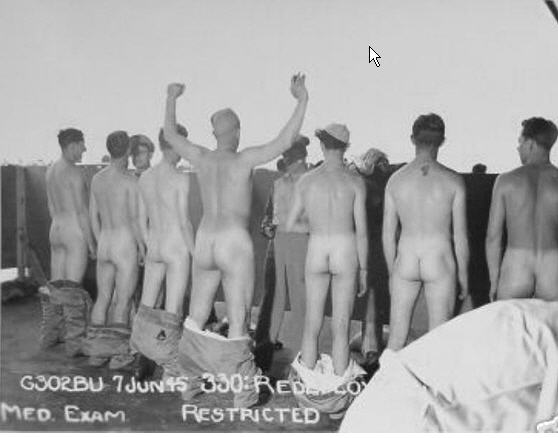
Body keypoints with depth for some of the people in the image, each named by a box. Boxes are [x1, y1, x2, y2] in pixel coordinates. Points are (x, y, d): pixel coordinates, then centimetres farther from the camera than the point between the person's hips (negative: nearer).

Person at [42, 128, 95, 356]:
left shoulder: (50, 171, 10)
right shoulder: (75, 172, -15)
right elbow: (81, 211, -16)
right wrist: (91, 243, -11)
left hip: (56, 230, 8)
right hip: (76, 232, -8)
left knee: (56, 286, 15)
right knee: (73, 290, -5)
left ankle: (49, 336, 23)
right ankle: (75, 343, -1)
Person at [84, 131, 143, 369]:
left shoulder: (97, 179, 6)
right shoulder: (131, 180, -14)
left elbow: (93, 217, 11)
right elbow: (134, 220, -15)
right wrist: (143, 248, -3)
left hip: (104, 244, 6)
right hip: (125, 245, -6)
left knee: (103, 298, 14)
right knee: (123, 300, 2)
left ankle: (96, 352, 17)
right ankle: (118, 355, 5)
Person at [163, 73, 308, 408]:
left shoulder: (202, 157, 3)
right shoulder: (243, 159, -10)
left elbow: (170, 135, 20)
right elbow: (286, 141, -19)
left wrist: (171, 99, 34)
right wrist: (302, 100, -14)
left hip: (204, 242, 5)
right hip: (236, 244, -5)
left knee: (197, 317, 16)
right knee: (238, 322, 1)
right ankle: (243, 392, 6)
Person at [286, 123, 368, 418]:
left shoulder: (306, 181, 0)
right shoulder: (355, 182, -5)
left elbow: (289, 226, 4)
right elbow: (362, 231, -5)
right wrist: (363, 270, 3)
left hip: (316, 252, 1)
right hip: (346, 253, -1)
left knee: (312, 325, 10)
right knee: (341, 328, 4)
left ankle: (309, 393, 16)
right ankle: (336, 397, 9)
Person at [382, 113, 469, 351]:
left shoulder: (396, 179, -2)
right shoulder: (453, 180, -7)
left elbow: (387, 235, 3)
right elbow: (460, 236, -4)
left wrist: (392, 272, 15)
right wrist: (463, 275, 7)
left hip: (405, 261, 2)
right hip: (440, 262, -2)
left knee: (396, 336, 11)